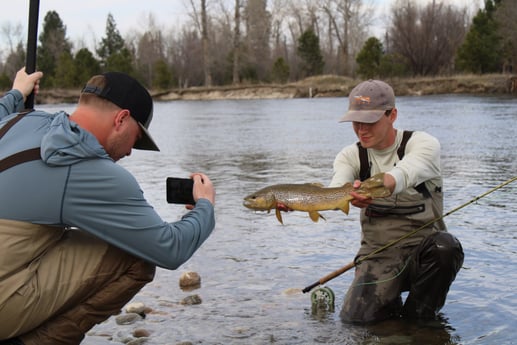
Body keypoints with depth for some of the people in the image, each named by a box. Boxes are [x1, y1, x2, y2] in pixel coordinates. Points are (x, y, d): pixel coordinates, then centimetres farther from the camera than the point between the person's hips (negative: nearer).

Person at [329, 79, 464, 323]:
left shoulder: (422, 144, -10)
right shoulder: (351, 155, 2)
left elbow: (405, 173, -34)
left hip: (423, 249, -2)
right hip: (376, 255, 2)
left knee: (445, 246, -35)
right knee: (354, 319, -20)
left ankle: (418, 318, -10)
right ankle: (390, 304, 16)